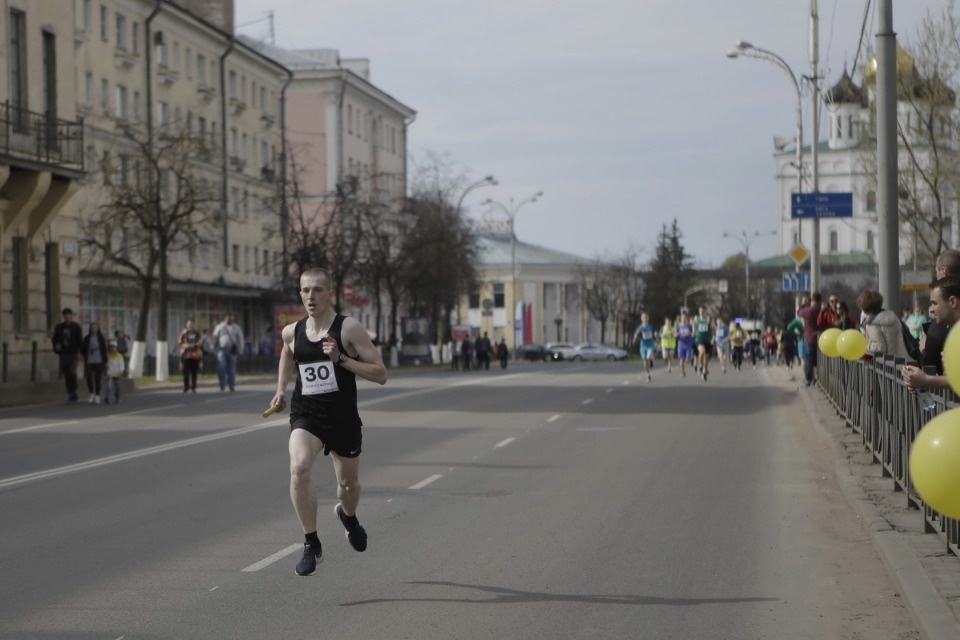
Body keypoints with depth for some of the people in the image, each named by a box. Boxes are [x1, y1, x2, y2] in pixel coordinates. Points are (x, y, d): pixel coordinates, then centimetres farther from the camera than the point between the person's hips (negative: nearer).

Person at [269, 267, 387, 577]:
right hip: (305, 417, 1)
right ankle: (311, 544, -15)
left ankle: (347, 515, 55)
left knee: (348, 483, 16)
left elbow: (380, 374, -14)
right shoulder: (291, 333, 1)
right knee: (298, 468, -27)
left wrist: (342, 359, -24)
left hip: (343, 420, -1)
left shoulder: (349, 328, -11)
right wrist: (281, 389, 15)